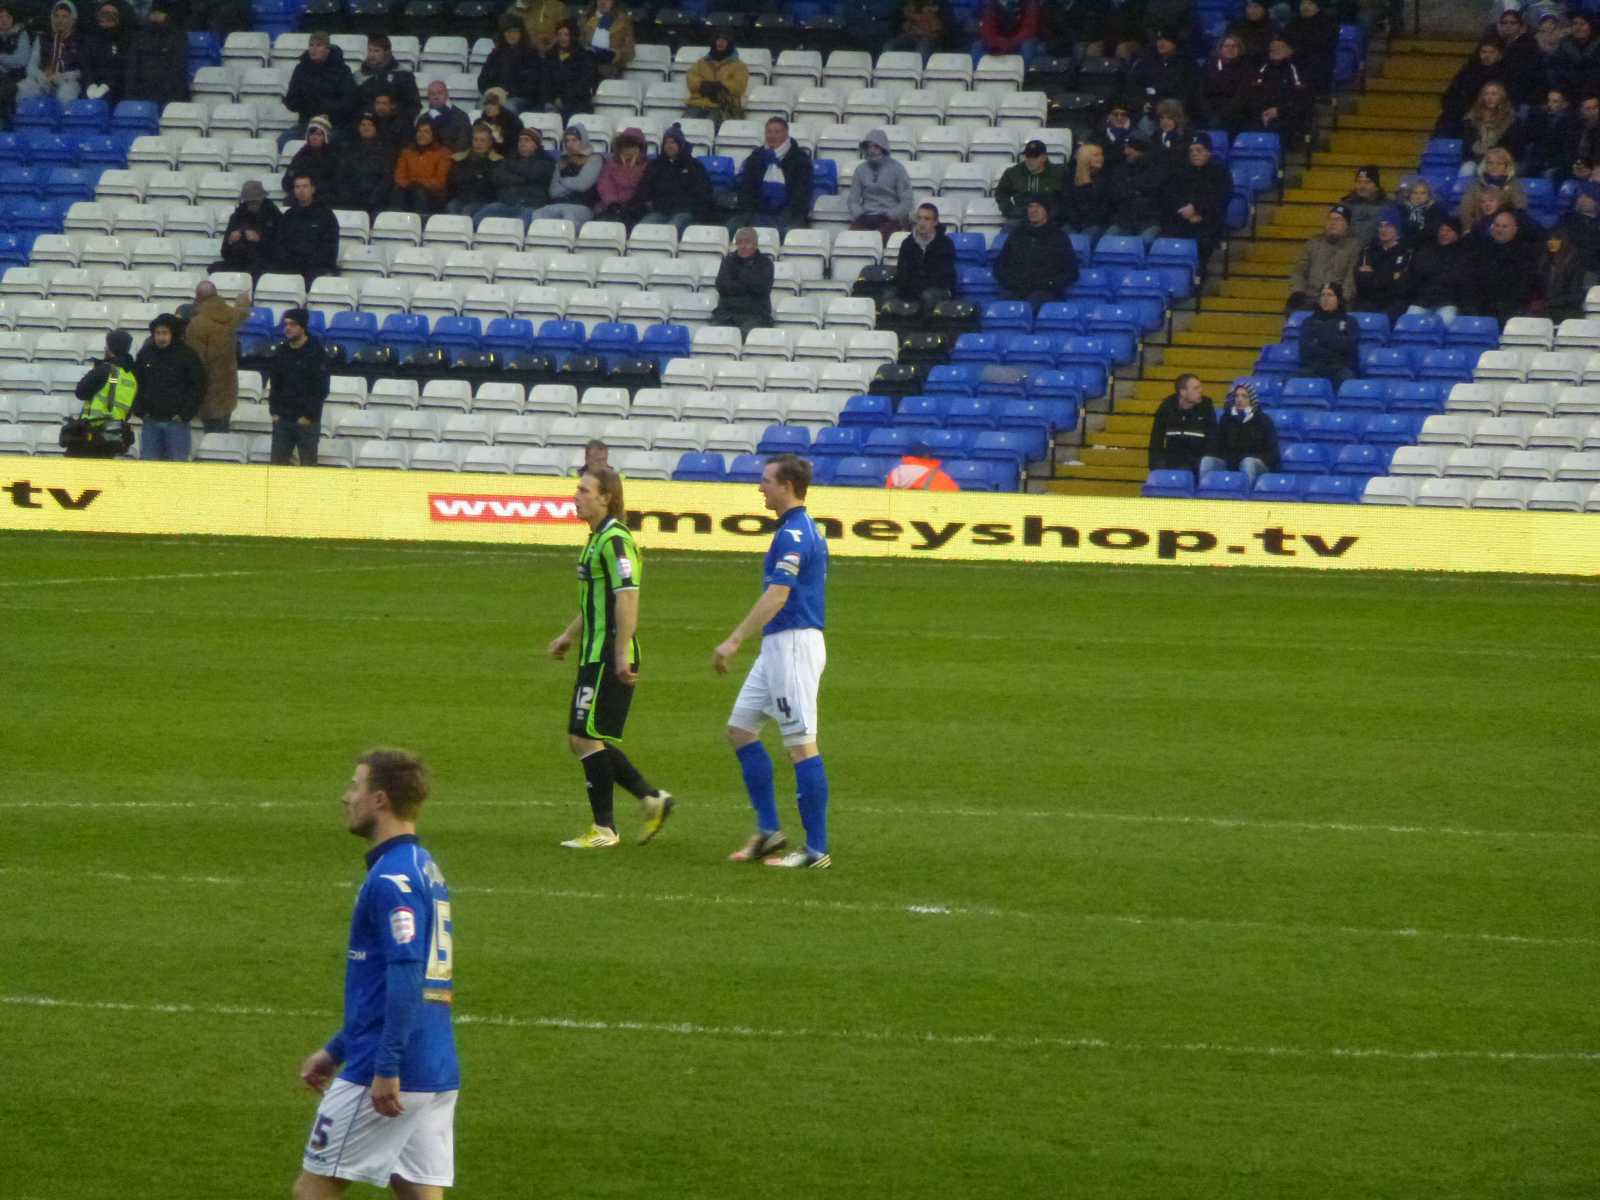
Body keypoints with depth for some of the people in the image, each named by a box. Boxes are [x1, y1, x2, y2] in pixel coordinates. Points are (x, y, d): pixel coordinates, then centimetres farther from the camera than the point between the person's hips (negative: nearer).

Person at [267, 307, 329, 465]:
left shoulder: (315, 352, -6)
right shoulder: (280, 351, 8)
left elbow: (321, 389, -8)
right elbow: (273, 385, 12)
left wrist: (308, 415, -12)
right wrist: (274, 412, 1)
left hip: (308, 421, -5)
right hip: (282, 419, 5)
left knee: (308, 464, -1)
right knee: (278, 463, 3)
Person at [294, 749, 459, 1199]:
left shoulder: (391, 879, -14)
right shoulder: (427, 870, 17)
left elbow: (405, 976, -24)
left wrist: (386, 1067, -24)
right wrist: (336, 1050, 29)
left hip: (388, 1079, -9)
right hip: (437, 1073, 9)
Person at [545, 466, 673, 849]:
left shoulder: (615, 540, -16)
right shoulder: (598, 539, 17)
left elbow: (628, 598, -24)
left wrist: (621, 655, -28)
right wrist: (568, 636, 34)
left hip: (610, 660, -10)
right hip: (595, 657, 10)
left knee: (586, 737, -7)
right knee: (582, 739, 12)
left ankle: (604, 828, -1)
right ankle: (652, 799, 17)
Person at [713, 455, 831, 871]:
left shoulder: (794, 534, -16)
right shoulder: (805, 530, 15)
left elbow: (776, 597, -25)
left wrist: (734, 641, -27)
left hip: (793, 645, -11)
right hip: (777, 647, 11)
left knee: (801, 744, -8)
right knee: (740, 728, 14)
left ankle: (817, 849, -6)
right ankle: (768, 831, 15)